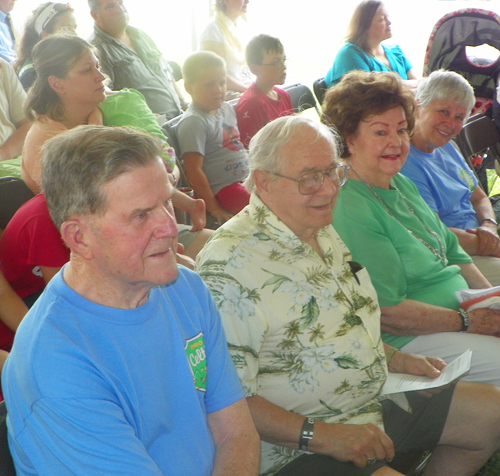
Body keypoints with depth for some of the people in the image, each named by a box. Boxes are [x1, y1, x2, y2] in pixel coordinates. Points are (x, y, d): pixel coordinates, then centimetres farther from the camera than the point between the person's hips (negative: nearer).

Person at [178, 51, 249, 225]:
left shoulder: (227, 109, 13)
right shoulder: (193, 122, -15)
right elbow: (194, 170, -18)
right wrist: (214, 209, -19)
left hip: (246, 178, 9)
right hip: (224, 189, -9)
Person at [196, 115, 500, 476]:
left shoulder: (323, 231, 8)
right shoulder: (229, 266, -23)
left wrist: (396, 360, 9)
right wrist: (321, 436, -28)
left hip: (375, 401, 9)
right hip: (298, 446, -9)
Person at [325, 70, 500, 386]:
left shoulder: (403, 185, 13)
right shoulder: (348, 208, -18)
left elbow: (452, 253, 19)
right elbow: (384, 311, -21)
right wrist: (467, 322, -16)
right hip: (410, 339, -10)